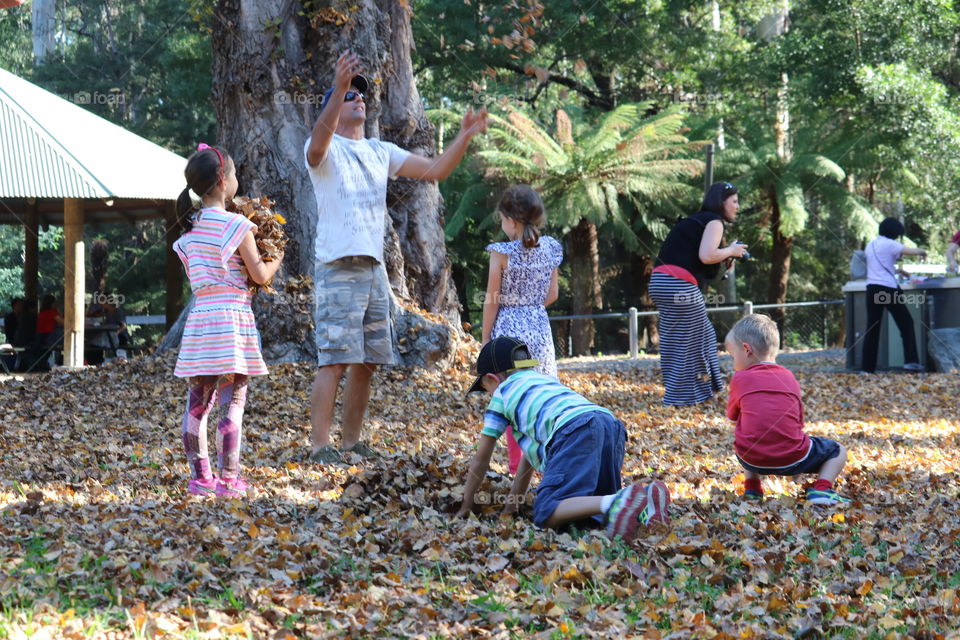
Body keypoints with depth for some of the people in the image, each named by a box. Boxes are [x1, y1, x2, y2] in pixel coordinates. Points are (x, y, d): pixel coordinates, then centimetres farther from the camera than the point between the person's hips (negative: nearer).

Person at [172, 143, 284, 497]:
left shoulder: (188, 229, 10)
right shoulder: (235, 225, -9)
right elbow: (260, 274, -10)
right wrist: (277, 258, 11)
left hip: (198, 318, 6)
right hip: (231, 318, -6)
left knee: (198, 401, 9)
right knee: (233, 400, -2)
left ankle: (200, 476, 12)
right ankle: (228, 479, -3)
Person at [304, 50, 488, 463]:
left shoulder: (380, 152, 18)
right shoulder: (325, 149, -3)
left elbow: (435, 170, 17)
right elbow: (317, 145, -29)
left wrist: (466, 136, 2)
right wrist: (339, 88, -41)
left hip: (374, 270, 7)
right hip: (338, 270, -7)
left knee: (367, 361, 9)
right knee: (334, 359, -12)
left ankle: (352, 441, 17)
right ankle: (320, 446, -11)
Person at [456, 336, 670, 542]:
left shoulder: (503, 392, 24)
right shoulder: (546, 380, 43)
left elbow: (480, 460, 28)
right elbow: (529, 454, 48)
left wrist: (465, 508, 39)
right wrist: (512, 503, 53)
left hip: (574, 432, -7)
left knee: (546, 514, -15)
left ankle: (618, 504, -39)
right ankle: (645, 498, -12)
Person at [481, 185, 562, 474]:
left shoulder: (502, 253, -13)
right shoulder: (550, 249, 1)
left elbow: (492, 300, -8)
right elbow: (552, 294, 9)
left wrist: (485, 339, 0)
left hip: (508, 329, -5)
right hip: (540, 328, 5)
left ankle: (517, 463, 2)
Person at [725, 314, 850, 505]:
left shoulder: (740, 378, 3)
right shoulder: (789, 378, 11)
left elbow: (732, 414, 17)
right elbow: (799, 422, 15)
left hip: (752, 460, 1)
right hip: (791, 459, -1)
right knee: (838, 451, 23)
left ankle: (751, 487, 19)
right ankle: (821, 488, -3)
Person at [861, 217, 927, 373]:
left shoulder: (870, 245, 16)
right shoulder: (889, 244, -6)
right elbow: (911, 251, -11)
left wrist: (898, 270, 31)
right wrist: (922, 252, 9)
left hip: (872, 288, 6)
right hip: (888, 288, -6)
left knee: (872, 328, 6)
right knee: (906, 323, 6)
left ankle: (867, 367, 2)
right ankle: (911, 361, -2)